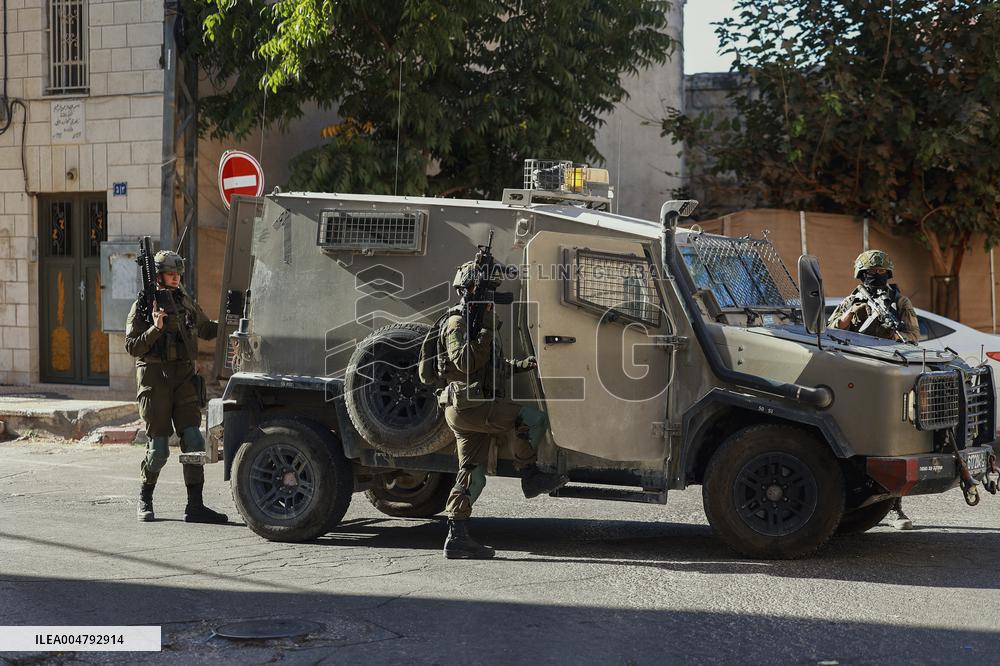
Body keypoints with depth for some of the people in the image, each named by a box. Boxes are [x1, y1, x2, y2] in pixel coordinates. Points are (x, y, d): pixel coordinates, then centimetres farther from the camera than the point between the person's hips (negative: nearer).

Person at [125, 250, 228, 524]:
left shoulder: (185, 301, 13)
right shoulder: (142, 306, -2)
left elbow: (206, 329, 28)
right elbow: (132, 347, -8)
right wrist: (156, 328, -20)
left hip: (184, 377, 4)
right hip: (154, 378, -4)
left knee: (193, 441, -5)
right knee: (159, 449, -2)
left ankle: (195, 506, -3)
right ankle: (144, 499, 19)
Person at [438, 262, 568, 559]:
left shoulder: (477, 321, 24)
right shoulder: (458, 322, -8)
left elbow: (492, 367, 28)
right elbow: (465, 362, -23)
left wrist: (521, 365, 13)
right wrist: (487, 331, -22)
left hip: (475, 409, 10)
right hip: (467, 406, -10)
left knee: (472, 478, 8)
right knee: (534, 418, -16)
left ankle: (457, 538, 9)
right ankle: (530, 477, -4)